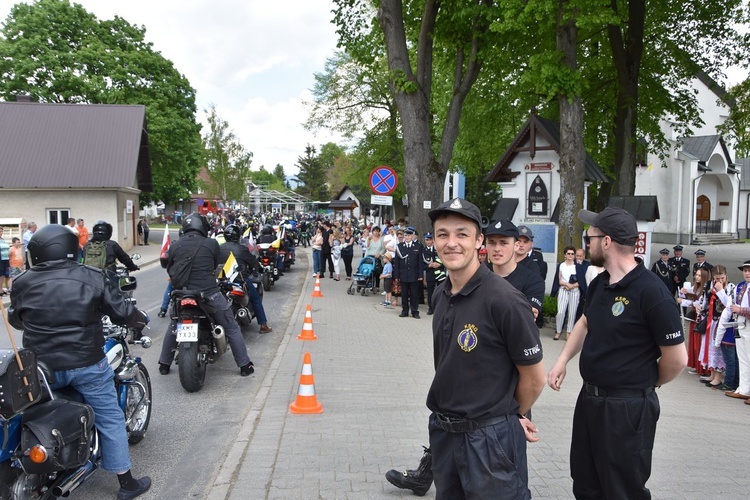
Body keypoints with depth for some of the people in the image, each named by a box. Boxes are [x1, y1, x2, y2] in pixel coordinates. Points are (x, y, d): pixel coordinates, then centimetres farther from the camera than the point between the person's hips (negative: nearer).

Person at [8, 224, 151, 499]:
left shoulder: (22, 283, -1)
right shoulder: (93, 278, -8)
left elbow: (15, 319, 15)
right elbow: (122, 311, -2)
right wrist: (142, 319, 19)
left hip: (41, 367, 2)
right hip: (87, 364, -1)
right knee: (110, 419, 10)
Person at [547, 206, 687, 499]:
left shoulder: (651, 291, -21)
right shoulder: (599, 284, 5)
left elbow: (676, 358, -17)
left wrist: (645, 383, 1)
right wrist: (563, 360, 10)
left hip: (627, 408, -8)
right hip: (589, 398, 8)